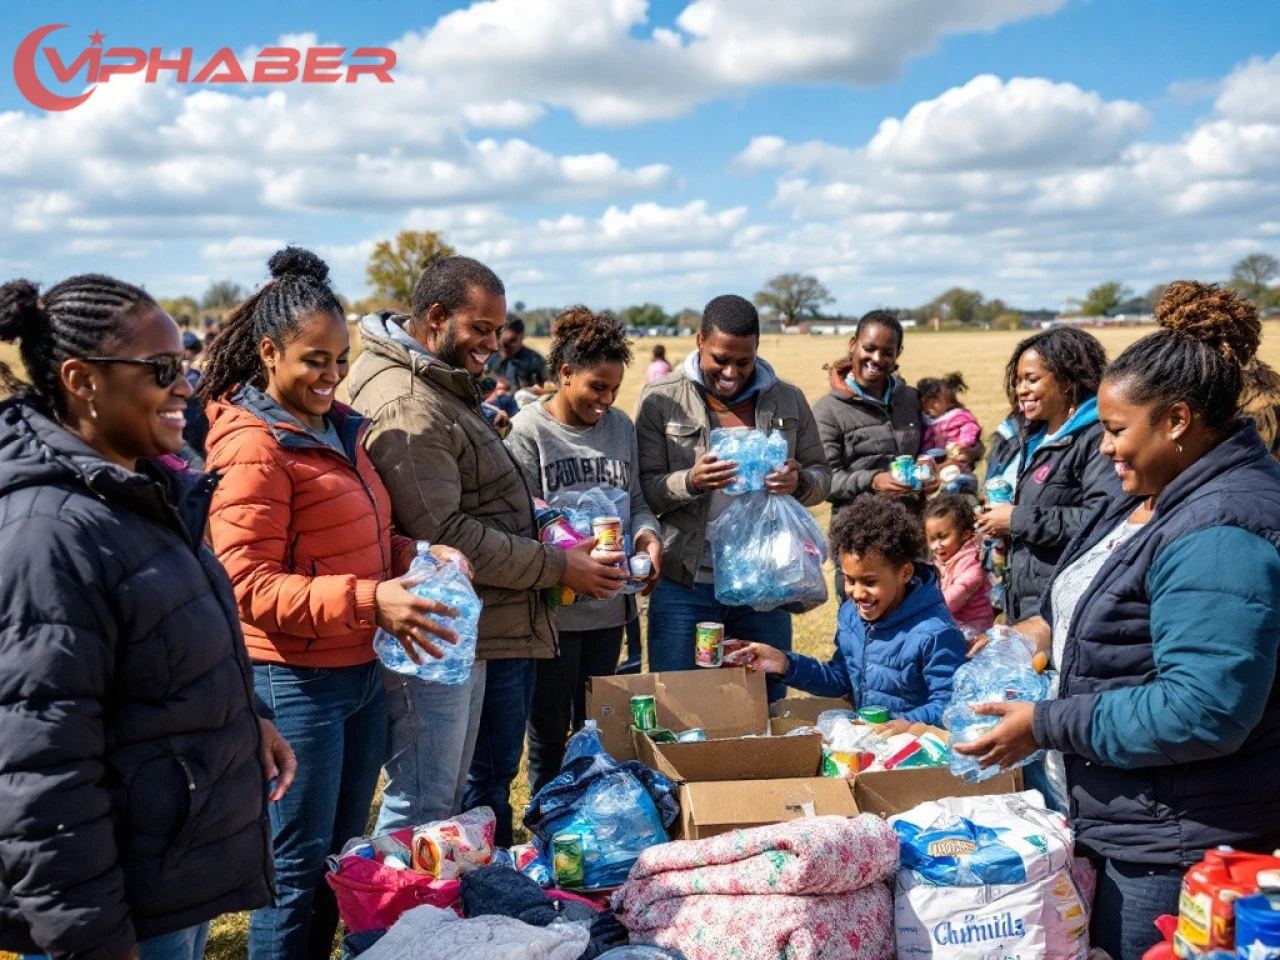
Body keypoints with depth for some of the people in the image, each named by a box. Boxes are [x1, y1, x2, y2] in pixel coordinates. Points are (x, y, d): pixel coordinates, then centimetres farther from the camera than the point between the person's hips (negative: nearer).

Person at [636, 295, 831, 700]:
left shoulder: (788, 400, 6)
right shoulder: (661, 398, -3)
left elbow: (822, 476, 10)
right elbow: (643, 488, -5)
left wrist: (799, 482, -14)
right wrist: (690, 482, -24)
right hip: (685, 585, -2)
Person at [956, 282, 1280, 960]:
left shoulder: (1221, 535, -26)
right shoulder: (1159, 493, 6)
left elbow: (1202, 712, -31)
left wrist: (1046, 726, -24)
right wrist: (1053, 627, 5)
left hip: (1174, 845, -10)